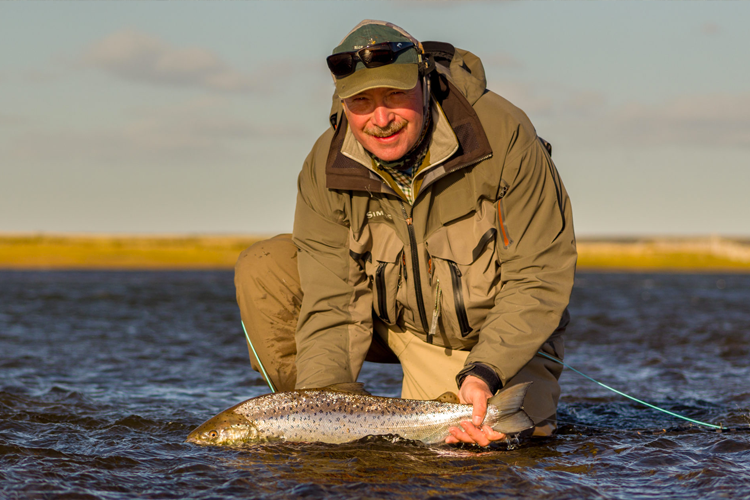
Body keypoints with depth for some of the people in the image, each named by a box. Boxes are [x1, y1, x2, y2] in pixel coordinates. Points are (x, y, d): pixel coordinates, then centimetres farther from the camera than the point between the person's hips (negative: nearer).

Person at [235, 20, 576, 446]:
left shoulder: (504, 136, -27)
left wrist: (484, 374, -37)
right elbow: (329, 307, -18)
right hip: (392, 322, 3)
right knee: (262, 270, -14)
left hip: (495, 335, -3)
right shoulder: (327, 168, -17)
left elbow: (539, 280, -24)